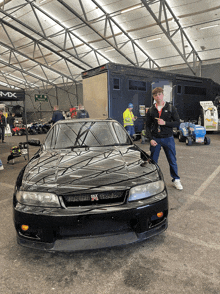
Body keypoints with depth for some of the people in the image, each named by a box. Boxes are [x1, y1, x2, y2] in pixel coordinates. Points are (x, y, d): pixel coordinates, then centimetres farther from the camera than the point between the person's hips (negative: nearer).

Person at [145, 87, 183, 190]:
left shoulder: (171, 108, 1)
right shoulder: (151, 110, 4)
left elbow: (177, 123, -2)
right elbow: (147, 126, 5)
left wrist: (165, 123, -17)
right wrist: (150, 139, -7)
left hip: (168, 138, -1)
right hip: (155, 139, 1)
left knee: (172, 161, 7)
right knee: (153, 161, 7)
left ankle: (176, 180, 24)